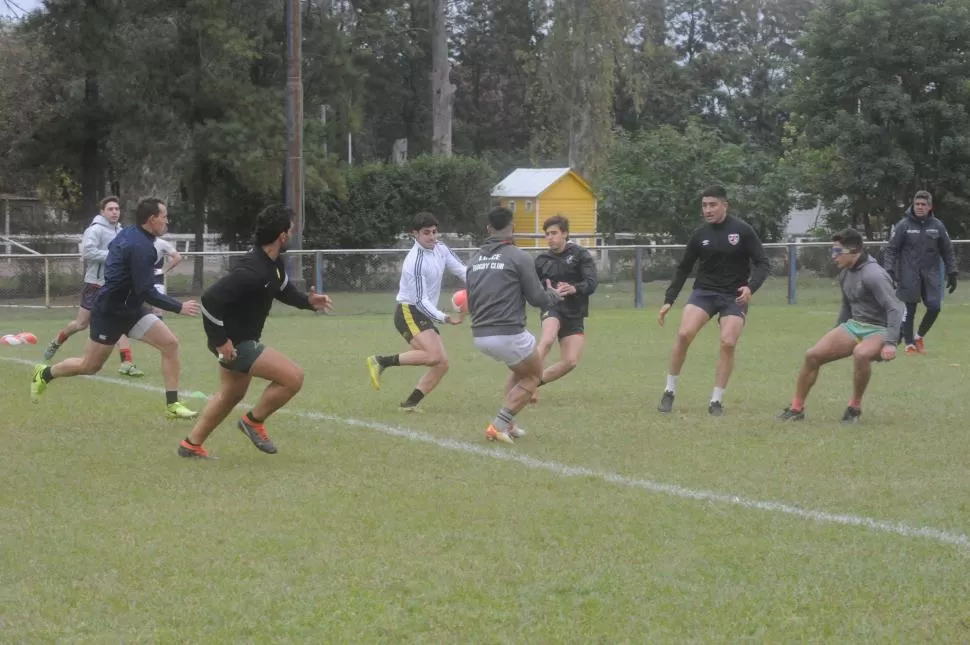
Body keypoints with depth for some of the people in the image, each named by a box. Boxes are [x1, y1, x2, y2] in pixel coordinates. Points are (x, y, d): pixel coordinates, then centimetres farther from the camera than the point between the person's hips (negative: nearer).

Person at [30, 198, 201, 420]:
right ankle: (45, 374, 31)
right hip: (110, 312, -9)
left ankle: (172, 405, -5)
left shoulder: (129, 233, 2)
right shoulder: (141, 247, -26)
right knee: (90, 366, 5)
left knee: (170, 344, -5)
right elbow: (146, 291, -28)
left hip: (131, 309, 9)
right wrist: (179, 308, -22)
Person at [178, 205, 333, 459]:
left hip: (244, 339, 11)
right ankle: (254, 421, 7)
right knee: (293, 376, -12)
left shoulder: (274, 263, 0)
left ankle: (192, 444, 39)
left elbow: (284, 289, 20)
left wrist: (308, 301, 2)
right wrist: (220, 340, -27)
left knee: (231, 394, 27)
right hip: (235, 343, -11)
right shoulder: (253, 271, -31)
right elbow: (210, 298, -33)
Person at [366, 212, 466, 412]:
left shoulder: (440, 249, 4)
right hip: (409, 313, -9)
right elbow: (420, 300, -22)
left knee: (442, 364, 0)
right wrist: (445, 319, -30)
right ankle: (381, 362, -16)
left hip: (426, 315, 9)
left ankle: (410, 403, 4)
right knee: (433, 355, -27)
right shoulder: (415, 261, -21)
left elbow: (462, 271, 13)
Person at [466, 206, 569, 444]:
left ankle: (507, 424, 22)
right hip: (508, 334, -7)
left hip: (480, 335, 7)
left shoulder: (476, 260, 10)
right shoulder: (518, 257, -9)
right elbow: (537, 298, -5)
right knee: (533, 376, 17)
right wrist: (555, 295, 17)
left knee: (519, 368, 32)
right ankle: (499, 425, 2)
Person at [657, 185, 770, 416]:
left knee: (728, 343, -17)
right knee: (684, 334, -19)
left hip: (734, 296, -1)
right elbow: (683, 269, 11)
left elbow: (762, 264, -5)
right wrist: (669, 300, 5)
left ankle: (716, 400, -2)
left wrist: (751, 287, -24)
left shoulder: (743, 231, -6)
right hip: (704, 292, 1)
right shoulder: (700, 235, 2)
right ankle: (669, 391, -4)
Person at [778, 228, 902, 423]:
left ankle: (855, 407, -17)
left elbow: (894, 309, -26)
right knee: (813, 355, -5)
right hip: (854, 325, 8)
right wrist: (836, 336, 26)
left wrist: (890, 343, -34)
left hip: (879, 330, -8)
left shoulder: (873, 275, -21)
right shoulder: (845, 273, 6)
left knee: (861, 354, -40)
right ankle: (797, 408, 9)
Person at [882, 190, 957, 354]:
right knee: (909, 310, -1)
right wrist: (889, 270, -13)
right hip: (909, 275, -2)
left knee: (934, 306, -6)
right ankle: (909, 344, 12)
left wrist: (952, 274, 8)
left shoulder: (937, 226, 5)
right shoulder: (903, 225, -4)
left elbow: (947, 251, 11)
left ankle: (919, 336, 17)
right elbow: (891, 249, -3)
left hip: (931, 274, 3)